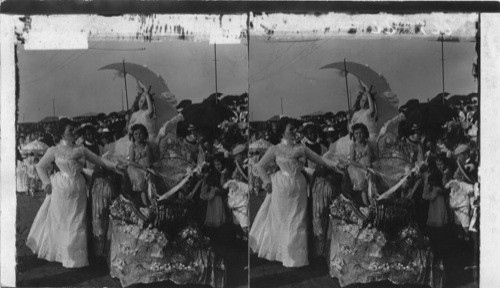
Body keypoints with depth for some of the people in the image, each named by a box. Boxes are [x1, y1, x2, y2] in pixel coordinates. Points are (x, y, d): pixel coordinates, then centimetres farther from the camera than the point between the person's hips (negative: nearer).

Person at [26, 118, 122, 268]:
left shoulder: (81, 149, 7)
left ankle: (74, 255, 18)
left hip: (78, 190, 3)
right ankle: (60, 252, 16)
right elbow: (40, 166, 6)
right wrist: (47, 183, -4)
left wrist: (114, 165, -8)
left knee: (77, 222, 8)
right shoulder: (55, 150, -2)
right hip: (61, 189, -3)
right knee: (60, 221, 4)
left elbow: (99, 160, 6)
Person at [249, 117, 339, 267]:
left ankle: (296, 255, 18)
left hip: (299, 188, 3)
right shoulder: (275, 149, -3)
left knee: (297, 221, 7)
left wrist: (338, 165, -6)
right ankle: (280, 252, 21)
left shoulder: (301, 148, 6)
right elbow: (260, 166, 4)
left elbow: (320, 159, 5)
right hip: (282, 187, -3)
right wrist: (267, 182, -4)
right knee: (281, 220, 5)